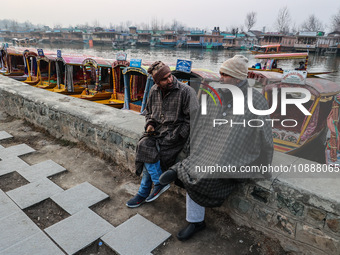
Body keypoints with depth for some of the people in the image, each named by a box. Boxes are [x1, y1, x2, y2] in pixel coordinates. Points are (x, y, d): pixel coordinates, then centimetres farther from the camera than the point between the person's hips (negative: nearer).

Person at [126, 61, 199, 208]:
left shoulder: (185, 91, -11)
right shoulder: (154, 91, 7)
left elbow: (193, 118, -13)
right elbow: (148, 111, 23)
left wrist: (177, 136, -17)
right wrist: (149, 124, 2)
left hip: (174, 132, -5)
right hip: (158, 131, 6)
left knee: (148, 150, -21)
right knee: (149, 153, -18)